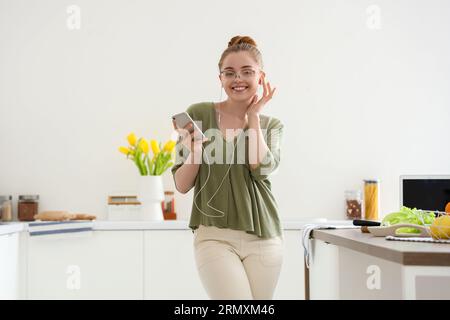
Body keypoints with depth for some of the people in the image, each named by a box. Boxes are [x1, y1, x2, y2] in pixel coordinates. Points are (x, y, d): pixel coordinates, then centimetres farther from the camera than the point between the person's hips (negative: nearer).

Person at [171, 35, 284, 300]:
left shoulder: (271, 125, 9)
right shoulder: (199, 114, 1)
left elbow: (261, 167, -13)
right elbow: (182, 185, 2)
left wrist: (253, 116, -3)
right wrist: (195, 153, -17)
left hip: (263, 238, 3)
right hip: (215, 236, -2)